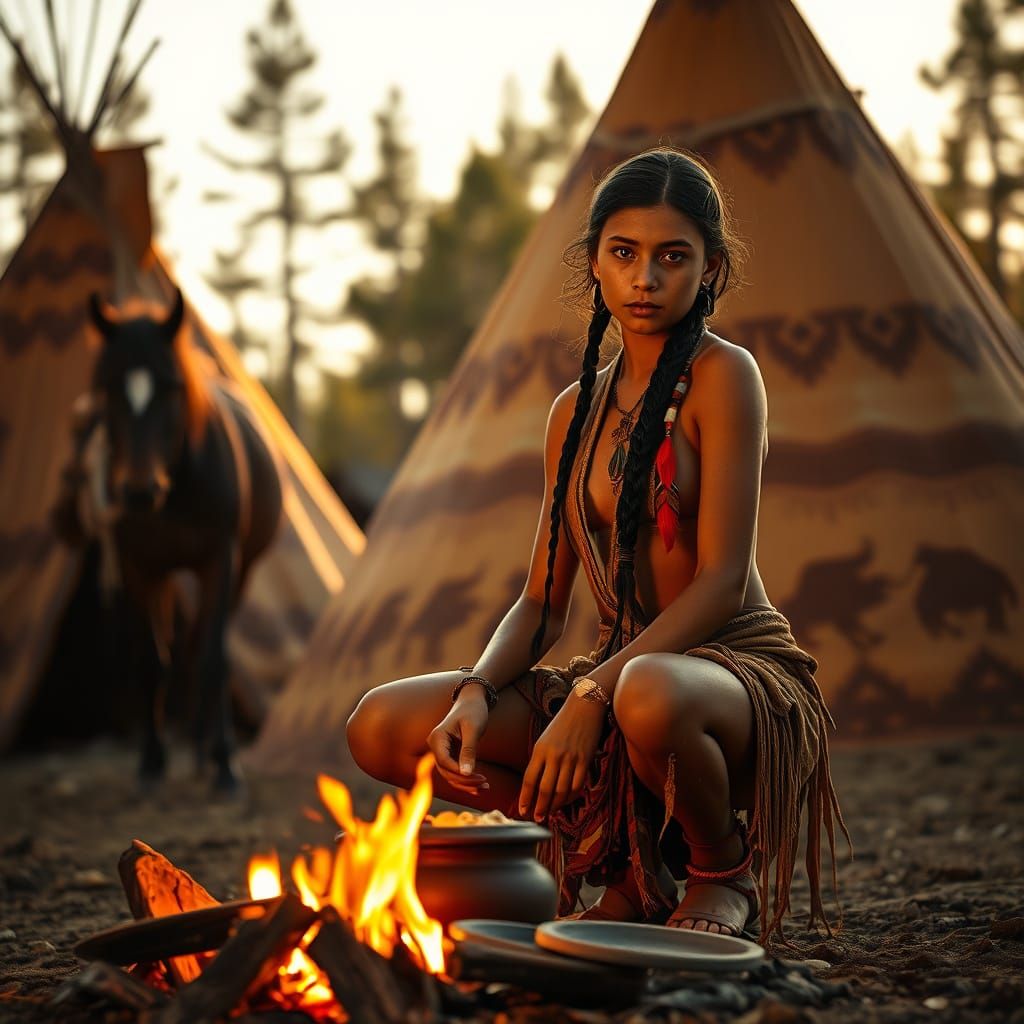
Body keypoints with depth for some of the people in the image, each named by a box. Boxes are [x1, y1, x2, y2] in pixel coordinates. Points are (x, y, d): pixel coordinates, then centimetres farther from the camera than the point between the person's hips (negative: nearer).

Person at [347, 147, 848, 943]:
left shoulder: (722, 375, -7)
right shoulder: (576, 412, 12)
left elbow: (723, 581, -15)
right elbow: (543, 602, 10)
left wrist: (593, 695, -25)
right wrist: (477, 691, -11)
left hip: (744, 672, -6)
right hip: (625, 672, 6)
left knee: (650, 697, -43)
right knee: (382, 728, -11)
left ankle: (726, 867, -7)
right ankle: (628, 850, 4)